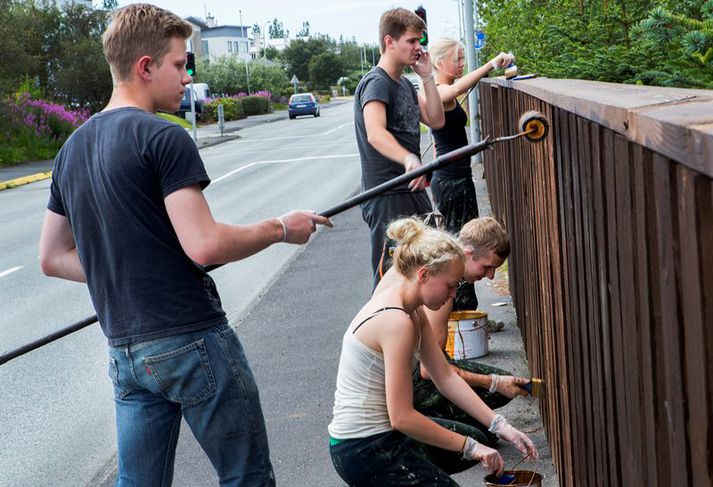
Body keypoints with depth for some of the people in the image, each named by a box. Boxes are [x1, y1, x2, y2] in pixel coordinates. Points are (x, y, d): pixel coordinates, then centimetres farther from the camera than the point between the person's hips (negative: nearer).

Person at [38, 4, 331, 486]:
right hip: (192, 340, -7)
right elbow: (204, 245, -21)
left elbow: (54, 257, 17)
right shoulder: (163, 138, -13)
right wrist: (280, 228, -7)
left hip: (125, 351, 7)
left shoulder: (73, 149, 11)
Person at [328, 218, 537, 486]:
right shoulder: (397, 322, -25)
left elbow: (446, 377, 6)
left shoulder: (413, 312, 5)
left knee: (476, 439, 25)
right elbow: (402, 417, -25)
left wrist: (500, 426, 0)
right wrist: (470, 448, -17)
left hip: (379, 432, 9)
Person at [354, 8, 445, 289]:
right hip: (387, 198, -9)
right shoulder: (376, 83, -14)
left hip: (413, 190, 9)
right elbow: (375, 133, -32)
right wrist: (409, 159, -50)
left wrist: (427, 76, 2)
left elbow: (436, 120, 10)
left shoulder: (405, 84, 16)